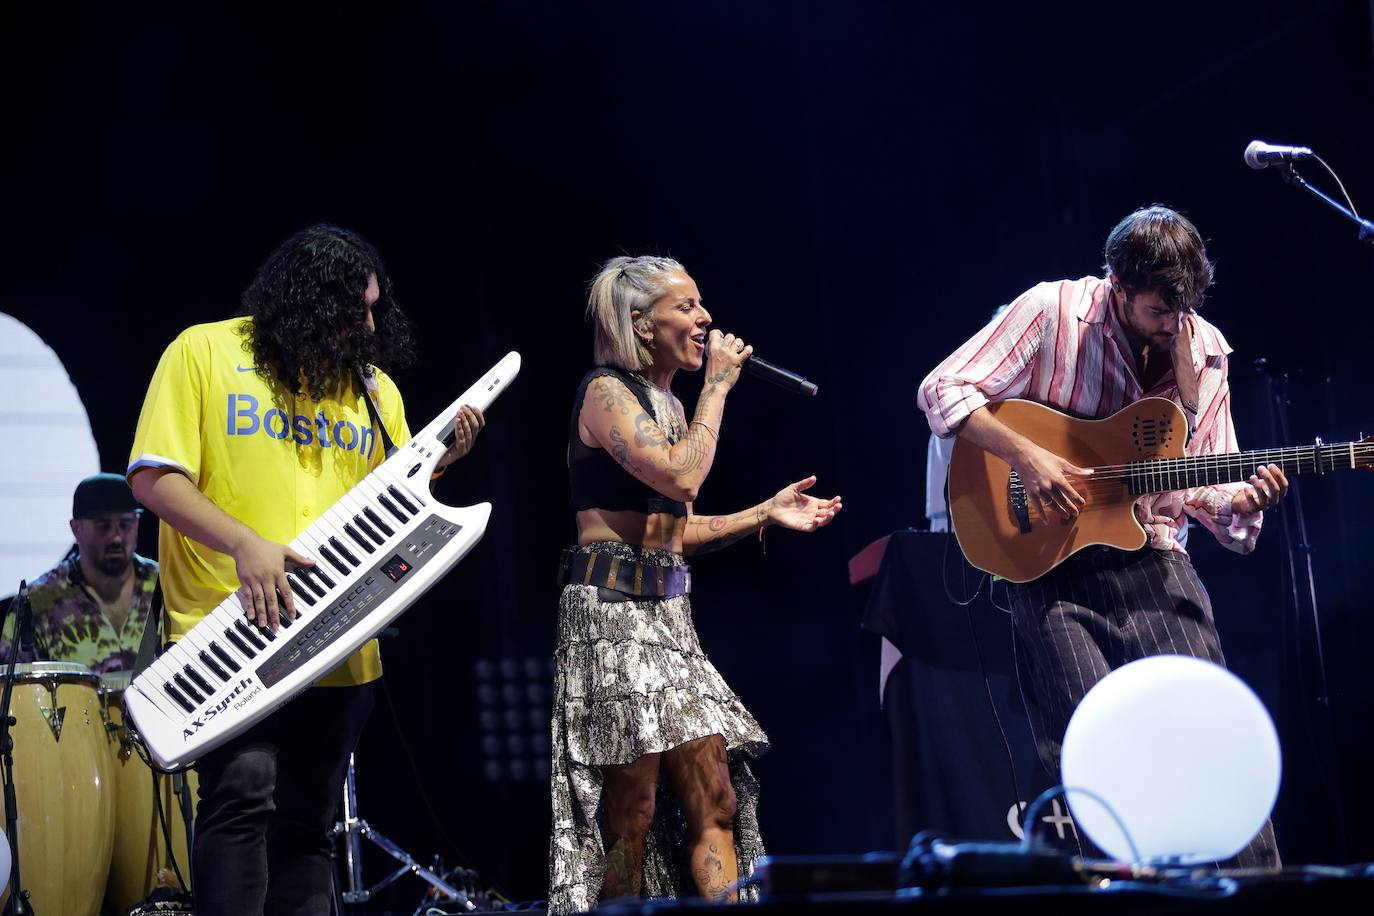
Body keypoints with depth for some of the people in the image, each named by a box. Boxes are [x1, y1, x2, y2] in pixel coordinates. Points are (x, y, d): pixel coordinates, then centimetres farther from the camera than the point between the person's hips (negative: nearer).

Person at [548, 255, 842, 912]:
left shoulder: (667, 405, 18)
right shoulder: (606, 392, -8)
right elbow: (681, 478, -23)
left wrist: (765, 514, 14)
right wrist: (718, 385, -12)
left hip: (667, 613, 9)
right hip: (613, 606, -9)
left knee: (716, 801, 2)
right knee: (632, 815, -7)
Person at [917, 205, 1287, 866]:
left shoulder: (1204, 347, 8)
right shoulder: (1053, 310, -5)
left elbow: (1205, 486, 14)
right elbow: (941, 391, -9)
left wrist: (1242, 498, -9)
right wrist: (1027, 456, -19)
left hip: (1153, 561, 3)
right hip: (1050, 564, -3)